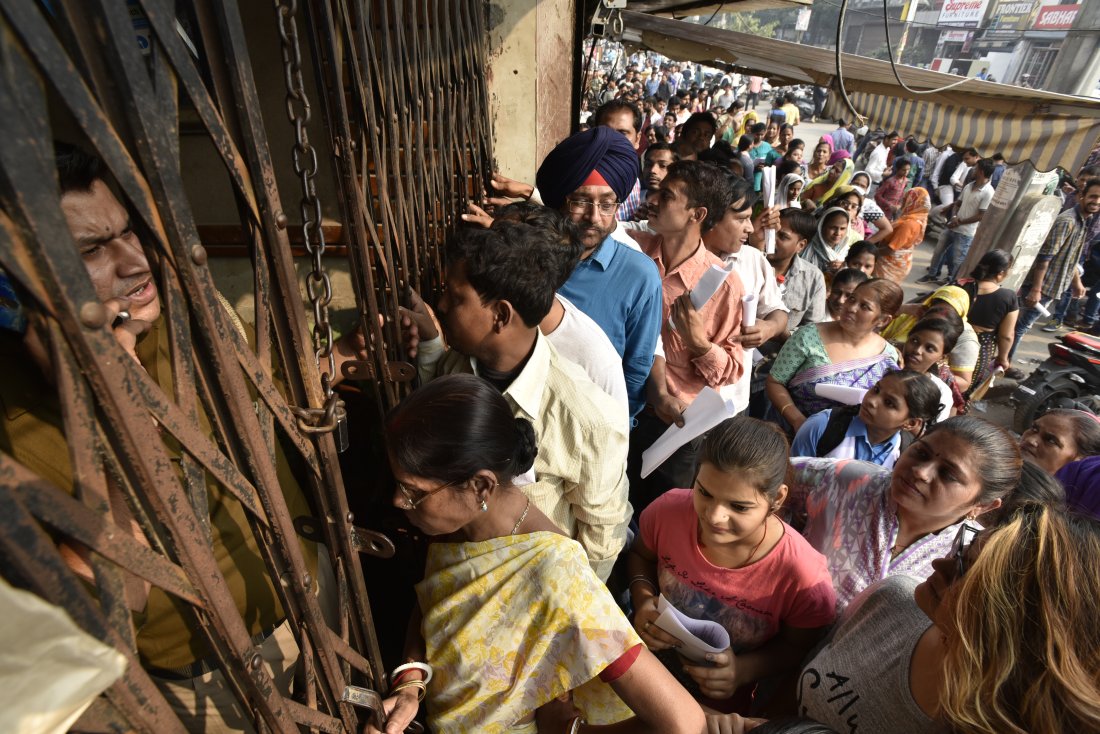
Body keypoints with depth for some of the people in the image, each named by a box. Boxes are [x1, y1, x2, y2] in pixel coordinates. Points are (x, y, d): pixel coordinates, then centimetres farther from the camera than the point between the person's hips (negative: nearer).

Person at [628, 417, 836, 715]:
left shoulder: (804, 578, -27)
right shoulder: (668, 511, -21)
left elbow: (797, 647, -5)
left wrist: (743, 670, -22)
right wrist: (643, 599, -17)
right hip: (646, 659, 2)